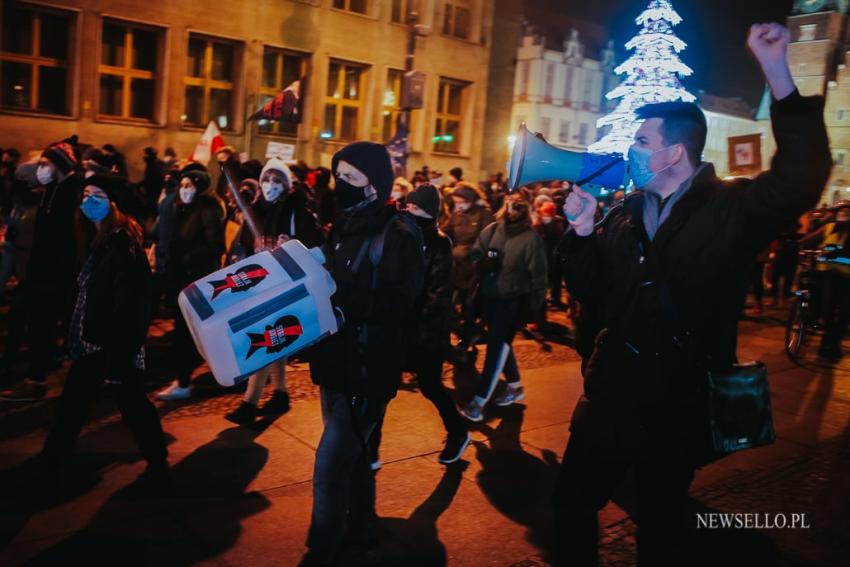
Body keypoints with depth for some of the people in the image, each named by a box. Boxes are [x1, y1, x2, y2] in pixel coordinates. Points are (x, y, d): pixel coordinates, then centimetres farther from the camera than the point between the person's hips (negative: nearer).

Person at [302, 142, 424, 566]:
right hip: (337, 361, 8)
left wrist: (336, 292, -29)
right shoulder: (344, 227, 10)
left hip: (369, 368, -8)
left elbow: (397, 303, -23)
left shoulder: (398, 235, -13)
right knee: (351, 454, 19)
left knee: (331, 463, -5)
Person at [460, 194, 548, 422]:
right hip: (490, 297, 6)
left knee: (497, 347, -6)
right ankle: (515, 387, 39)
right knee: (501, 345, 19)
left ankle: (479, 401, -3)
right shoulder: (491, 230, 4)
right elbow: (475, 255, 9)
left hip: (513, 300, -6)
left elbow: (538, 275, -9)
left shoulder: (530, 238, -8)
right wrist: (483, 262, -14)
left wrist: (533, 305, -11)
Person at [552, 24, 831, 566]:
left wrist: (778, 72, -36)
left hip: (677, 411, -4)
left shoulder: (730, 209, -10)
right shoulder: (625, 213, 5)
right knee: (572, 503, 16)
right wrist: (583, 233, -10)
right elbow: (592, 293, 7)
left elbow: (803, 177, -29)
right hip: (609, 399, 5)